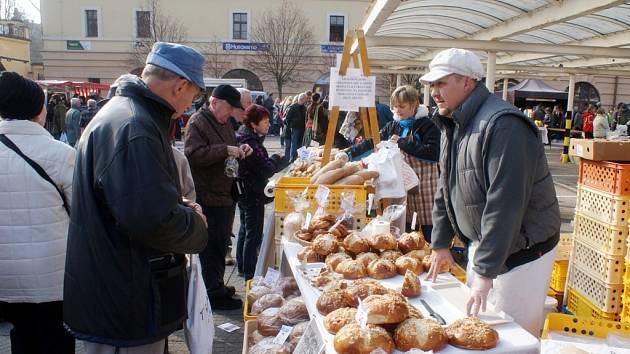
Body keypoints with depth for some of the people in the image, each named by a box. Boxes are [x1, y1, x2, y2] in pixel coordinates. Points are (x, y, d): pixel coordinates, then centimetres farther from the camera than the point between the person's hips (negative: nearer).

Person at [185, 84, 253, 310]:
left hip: (224, 194, 9)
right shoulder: (198, 122, -12)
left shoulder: (224, 123, 18)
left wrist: (241, 150, 9)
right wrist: (225, 150, -25)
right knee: (213, 247, -3)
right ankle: (215, 295, 7)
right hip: (208, 197, -9)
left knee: (220, 245, 17)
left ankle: (217, 286, 31)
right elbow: (193, 154, -23)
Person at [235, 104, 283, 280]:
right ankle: (250, 273, 11)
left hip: (243, 192, 10)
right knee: (254, 235, 1)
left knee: (245, 230, 21)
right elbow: (267, 170, -23)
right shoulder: (251, 143, -25)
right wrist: (278, 158, -7)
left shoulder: (242, 137, 6)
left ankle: (242, 266, 34)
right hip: (253, 195, -10)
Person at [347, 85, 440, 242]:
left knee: (428, 229, -2)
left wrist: (402, 142, -16)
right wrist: (349, 153, 0)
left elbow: (433, 153, -17)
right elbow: (371, 142, 11)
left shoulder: (427, 125, -6)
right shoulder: (393, 126, 11)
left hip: (423, 183, -5)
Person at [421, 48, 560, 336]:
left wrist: (486, 270, -28)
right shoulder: (452, 124, 6)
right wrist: (440, 243, 11)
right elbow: (446, 188, 12)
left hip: (521, 251, -8)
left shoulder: (503, 126, -25)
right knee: (476, 324, 19)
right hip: (483, 243, 9)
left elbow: (505, 204, -29)